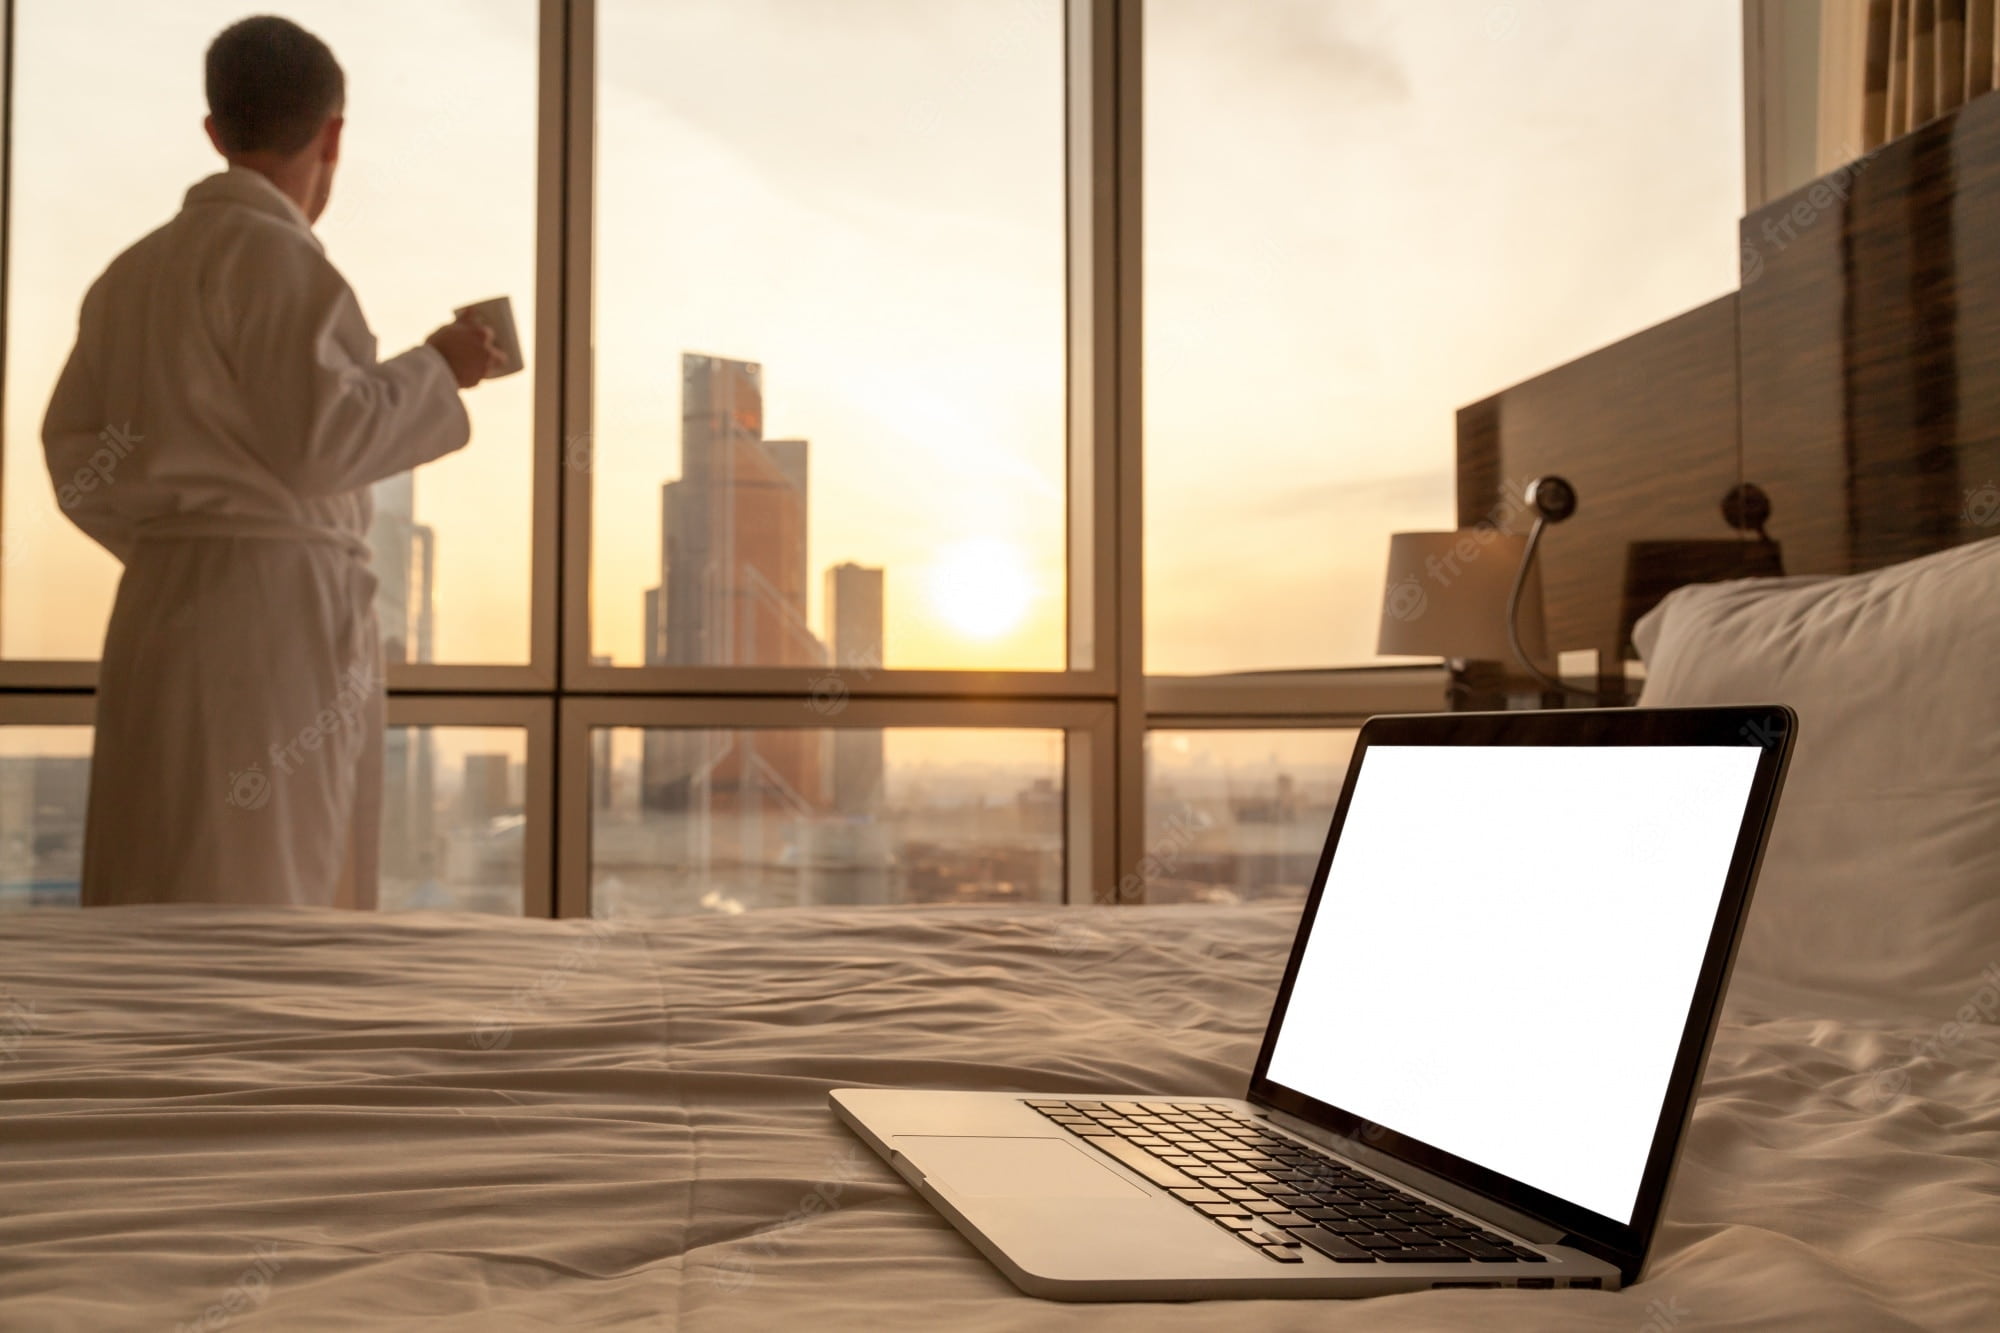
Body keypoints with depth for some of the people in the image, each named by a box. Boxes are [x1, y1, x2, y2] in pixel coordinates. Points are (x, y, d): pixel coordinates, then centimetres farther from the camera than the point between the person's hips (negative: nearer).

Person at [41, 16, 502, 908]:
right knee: (246, 884, -6)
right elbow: (319, 438, -16)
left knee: (151, 891, 10)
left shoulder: (132, 271, 14)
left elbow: (75, 455, 14)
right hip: (275, 608, -8)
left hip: (159, 604, 8)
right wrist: (437, 369, -3)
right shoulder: (275, 256, -10)